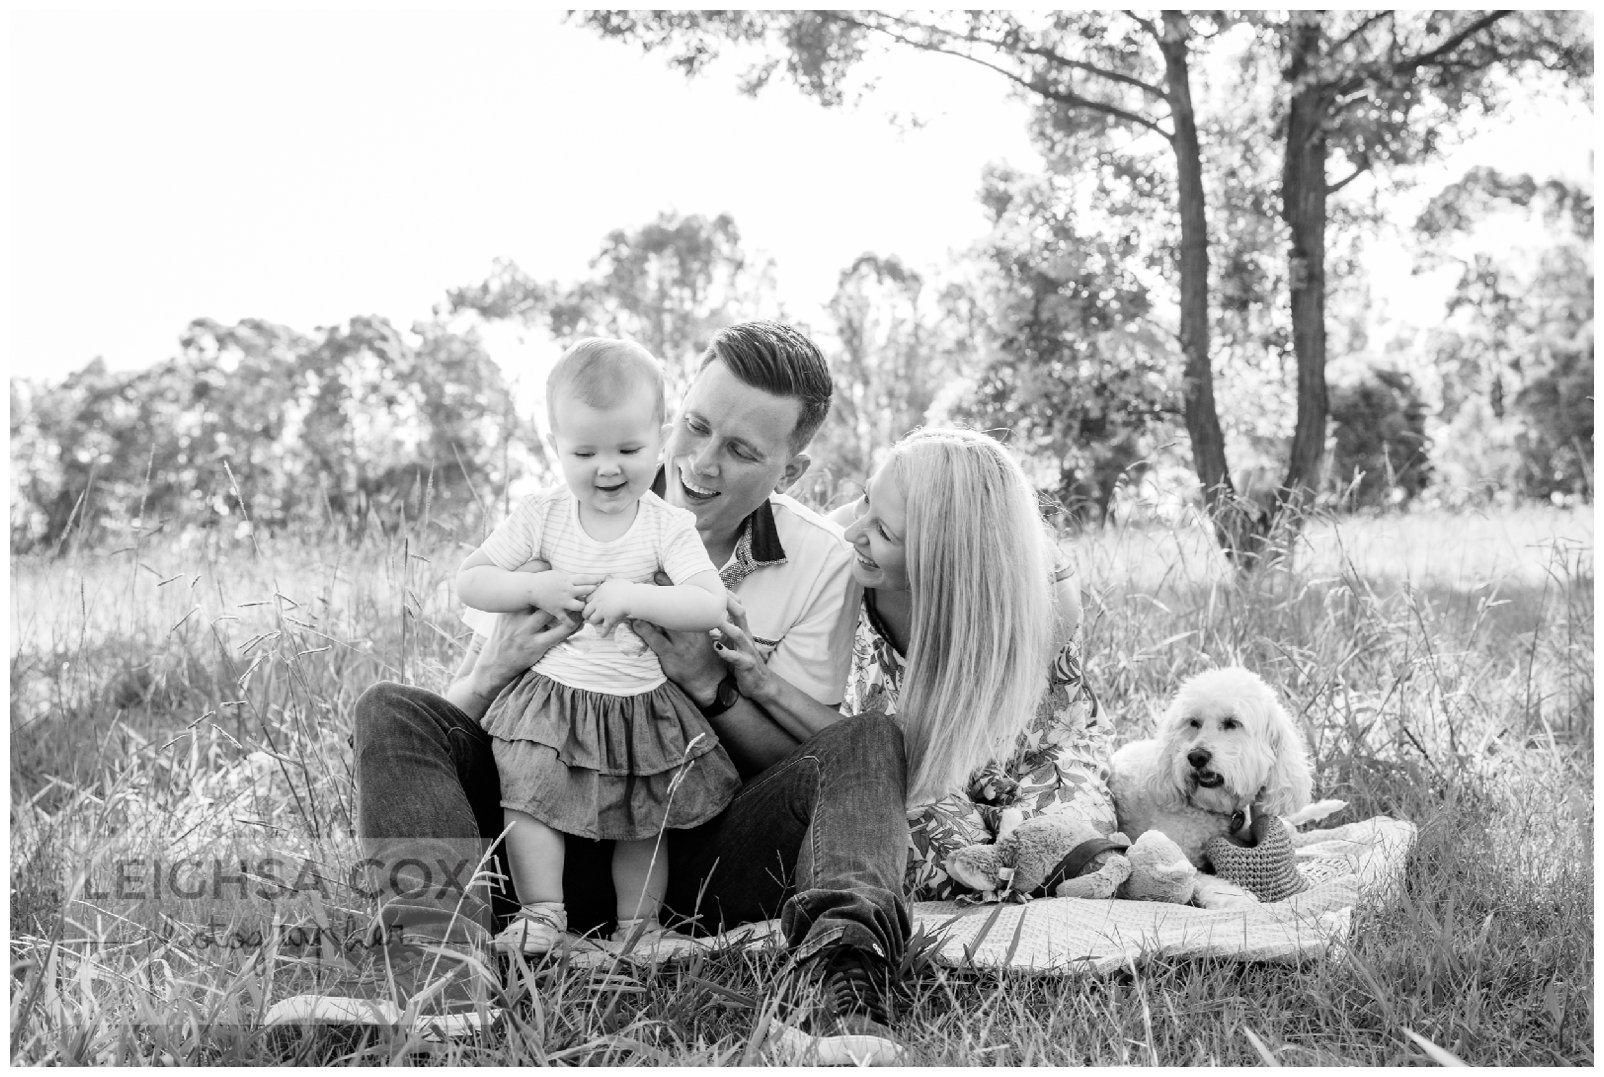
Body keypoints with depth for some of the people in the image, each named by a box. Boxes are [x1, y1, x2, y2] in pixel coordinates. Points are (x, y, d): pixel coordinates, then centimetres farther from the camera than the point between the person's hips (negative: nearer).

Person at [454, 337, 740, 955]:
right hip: (548, 693, 0)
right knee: (530, 802, -11)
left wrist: (633, 595, -27)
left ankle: (638, 930, 25)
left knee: (642, 826, 10)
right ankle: (541, 918, 2)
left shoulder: (668, 526, -6)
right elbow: (469, 583, 0)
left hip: (641, 702, 0)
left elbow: (711, 608, -17)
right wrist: (534, 588, -17)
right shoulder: (540, 517, -2)